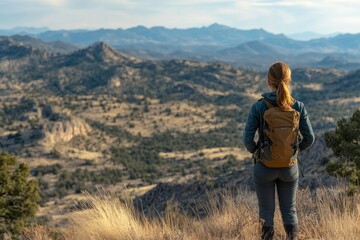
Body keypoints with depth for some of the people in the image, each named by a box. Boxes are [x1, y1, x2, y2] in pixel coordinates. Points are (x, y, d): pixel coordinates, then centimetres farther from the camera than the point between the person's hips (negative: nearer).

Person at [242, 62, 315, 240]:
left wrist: (253, 150, 4)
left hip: (265, 167, -2)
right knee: (289, 209, 20)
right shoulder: (298, 107, -11)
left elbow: (247, 138, -18)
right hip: (289, 167, 2)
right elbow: (309, 138, -7)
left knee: (266, 211, 16)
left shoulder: (259, 107, -17)